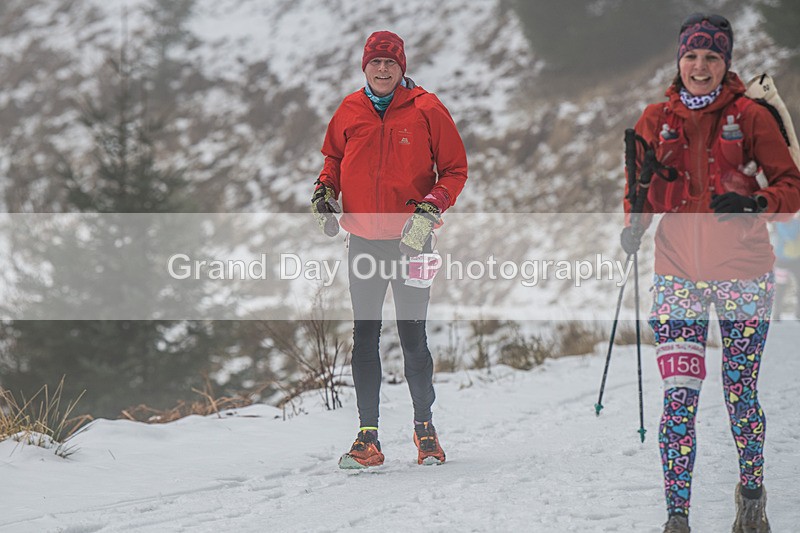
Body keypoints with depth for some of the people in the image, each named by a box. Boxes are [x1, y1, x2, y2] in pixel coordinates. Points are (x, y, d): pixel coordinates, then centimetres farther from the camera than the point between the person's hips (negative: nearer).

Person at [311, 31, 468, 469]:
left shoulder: (426, 110, -5)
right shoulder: (349, 112, 4)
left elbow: (454, 170, -1)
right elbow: (334, 158, 20)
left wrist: (428, 210, -15)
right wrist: (324, 192, 2)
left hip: (410, 240, -3)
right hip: (363, 239, 3)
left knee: (413, 337, 2)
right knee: (364, 338, 3)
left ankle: (425, 427, 17)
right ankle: (367, 438, 6)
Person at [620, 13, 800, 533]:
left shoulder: (749, 115, -1)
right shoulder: (657, 118, 7)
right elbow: (640, 187, 18)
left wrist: (754, 203, -18)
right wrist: (634, 226, -2)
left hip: (743, 273, -1)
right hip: (678, 274, 1)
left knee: (741, 394, 6)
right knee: (679, 398, -8)